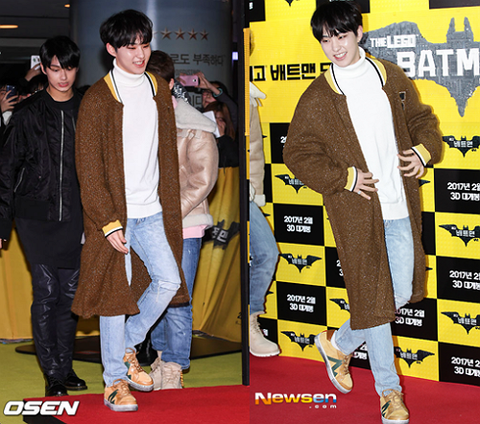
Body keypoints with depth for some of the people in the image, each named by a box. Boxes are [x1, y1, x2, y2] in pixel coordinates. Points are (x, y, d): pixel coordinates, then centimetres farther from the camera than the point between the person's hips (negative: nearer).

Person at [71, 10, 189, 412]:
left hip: (152, 212, 5)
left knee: (168, 280, -2)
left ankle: (127, 346, 21)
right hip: (114, 214, -5)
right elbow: (88, 168, -11)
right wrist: (109, 223, -15)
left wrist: (169, 205, 13)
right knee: (115, 294, 1)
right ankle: (115, 382, 13)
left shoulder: (159, 89, 7)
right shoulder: (98, 98, -10)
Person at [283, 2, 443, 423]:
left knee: (401, 293, 10)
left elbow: (422, 119, 19)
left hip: (402, 209, 4)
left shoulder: (392, 77, 7)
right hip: (358, 213, -4)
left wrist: (425, 150, -1)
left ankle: (339, 343, 35)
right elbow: (297, 154, -2)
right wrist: (344, 177, -12)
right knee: (373, 298, -1)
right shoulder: (317, 98, -4)